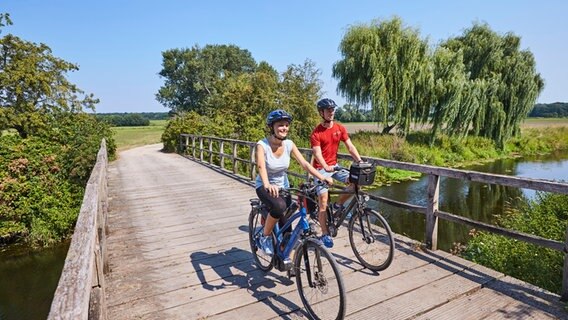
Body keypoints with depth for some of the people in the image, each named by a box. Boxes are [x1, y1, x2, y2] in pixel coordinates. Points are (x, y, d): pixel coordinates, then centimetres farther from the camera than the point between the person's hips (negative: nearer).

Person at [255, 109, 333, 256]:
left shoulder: (289, 144, -10)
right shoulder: (262, 145, -22)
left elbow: (304, 163, -15)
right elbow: (261, 166, -39)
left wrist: (323, 177, -28)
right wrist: (267, 185, -58)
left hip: (283, 186, 4)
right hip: (265, 186, -4)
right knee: (279, 206, -34)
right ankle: (265, 237, -9)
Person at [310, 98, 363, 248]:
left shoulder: (340, 128, -1)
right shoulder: (316, 133, -15)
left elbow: (350, 147, -4)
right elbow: (317, 154, -24)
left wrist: (360, 162, -17)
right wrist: (326, 167, -41)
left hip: (334, 166, 5)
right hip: (321, 168, -5)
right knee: (323, 202, -7)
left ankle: (339, 205, 6)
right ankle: (325, 234, 7)